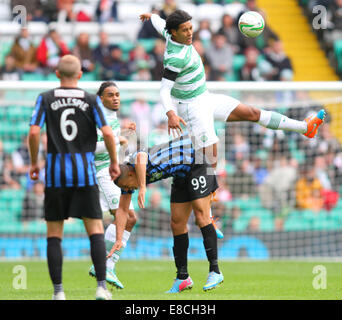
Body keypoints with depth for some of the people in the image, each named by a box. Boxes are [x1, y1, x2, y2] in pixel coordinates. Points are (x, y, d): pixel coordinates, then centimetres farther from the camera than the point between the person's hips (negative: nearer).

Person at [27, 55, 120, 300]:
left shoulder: (45, 99, 2)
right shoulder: (91, 100, 1)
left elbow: (34, 133, -7)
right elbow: (107, 133, -6)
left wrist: (33, 163, 6)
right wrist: (114, 162, 7)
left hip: (55, 172, 0)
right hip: (85, 172, 0)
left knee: (54, 234, 6)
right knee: (96, 230, 3)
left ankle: (58, 290, 0)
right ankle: (102, 286, -8)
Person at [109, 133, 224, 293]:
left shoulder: (136, 161, -31)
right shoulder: (127, 177, -5)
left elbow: (141, 157, -58)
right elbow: (122, 210, 1)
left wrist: (142, 188, -59)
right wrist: (119, 240, -6)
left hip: (196, 164, -9)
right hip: (181, 176, 9)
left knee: (201, 217, -17)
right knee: (177, 224, 4)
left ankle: (215, 271, -16)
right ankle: (183, 278, 7)